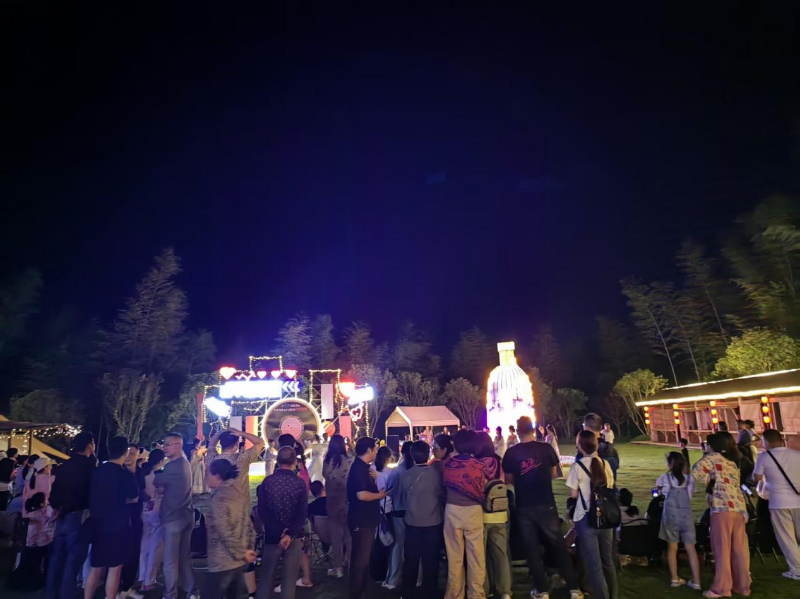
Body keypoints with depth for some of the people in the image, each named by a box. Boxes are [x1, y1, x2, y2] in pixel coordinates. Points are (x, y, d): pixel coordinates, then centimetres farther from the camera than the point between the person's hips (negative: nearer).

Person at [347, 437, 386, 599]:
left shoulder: (363, 467, 11)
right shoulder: (358, 468, -20)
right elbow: (362, 495, -28)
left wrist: (374, 478, 3)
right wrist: (380, 495, -14)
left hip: (366, 519, 10)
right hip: (361, 521, -10)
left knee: (363, 557, 18)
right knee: (361, 558, -1)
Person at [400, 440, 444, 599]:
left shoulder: (405, 475, -6)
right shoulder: (435, 474, -15)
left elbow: (403, 498, 8)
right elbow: (443, 496, -2)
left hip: (412, 522, 3)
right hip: (433, 523, -3)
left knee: (411, 560, 15)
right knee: (430, 561, 9)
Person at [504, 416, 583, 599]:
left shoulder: (511, 453, -8)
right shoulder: (546, 448, -6)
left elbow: (508, 480, 2)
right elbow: (554, 474, 7)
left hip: (524, 507, 0)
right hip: (546, 504, 1)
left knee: (532, 548, 10)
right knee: (557, 545, 12)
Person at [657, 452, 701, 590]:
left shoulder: (664, 478, 1)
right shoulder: (690, 479, 3)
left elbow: (659, 491, 19)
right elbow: (690, 494, 14)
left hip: (671, 515, -1)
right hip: (686, 515, 1)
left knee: (672, 547, 10)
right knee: (691, 548, 7)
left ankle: (675, 579, 16)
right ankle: (696, 581, 8)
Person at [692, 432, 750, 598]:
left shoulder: (713, 457, 0)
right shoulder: (733, 462, 23)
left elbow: (696, 472, -10)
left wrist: (706, 484, 7)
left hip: (722, 508, -7)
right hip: (739, 507, 7)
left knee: (722, 548, -2)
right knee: (740, 549, 12)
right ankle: (743, 586, 19)